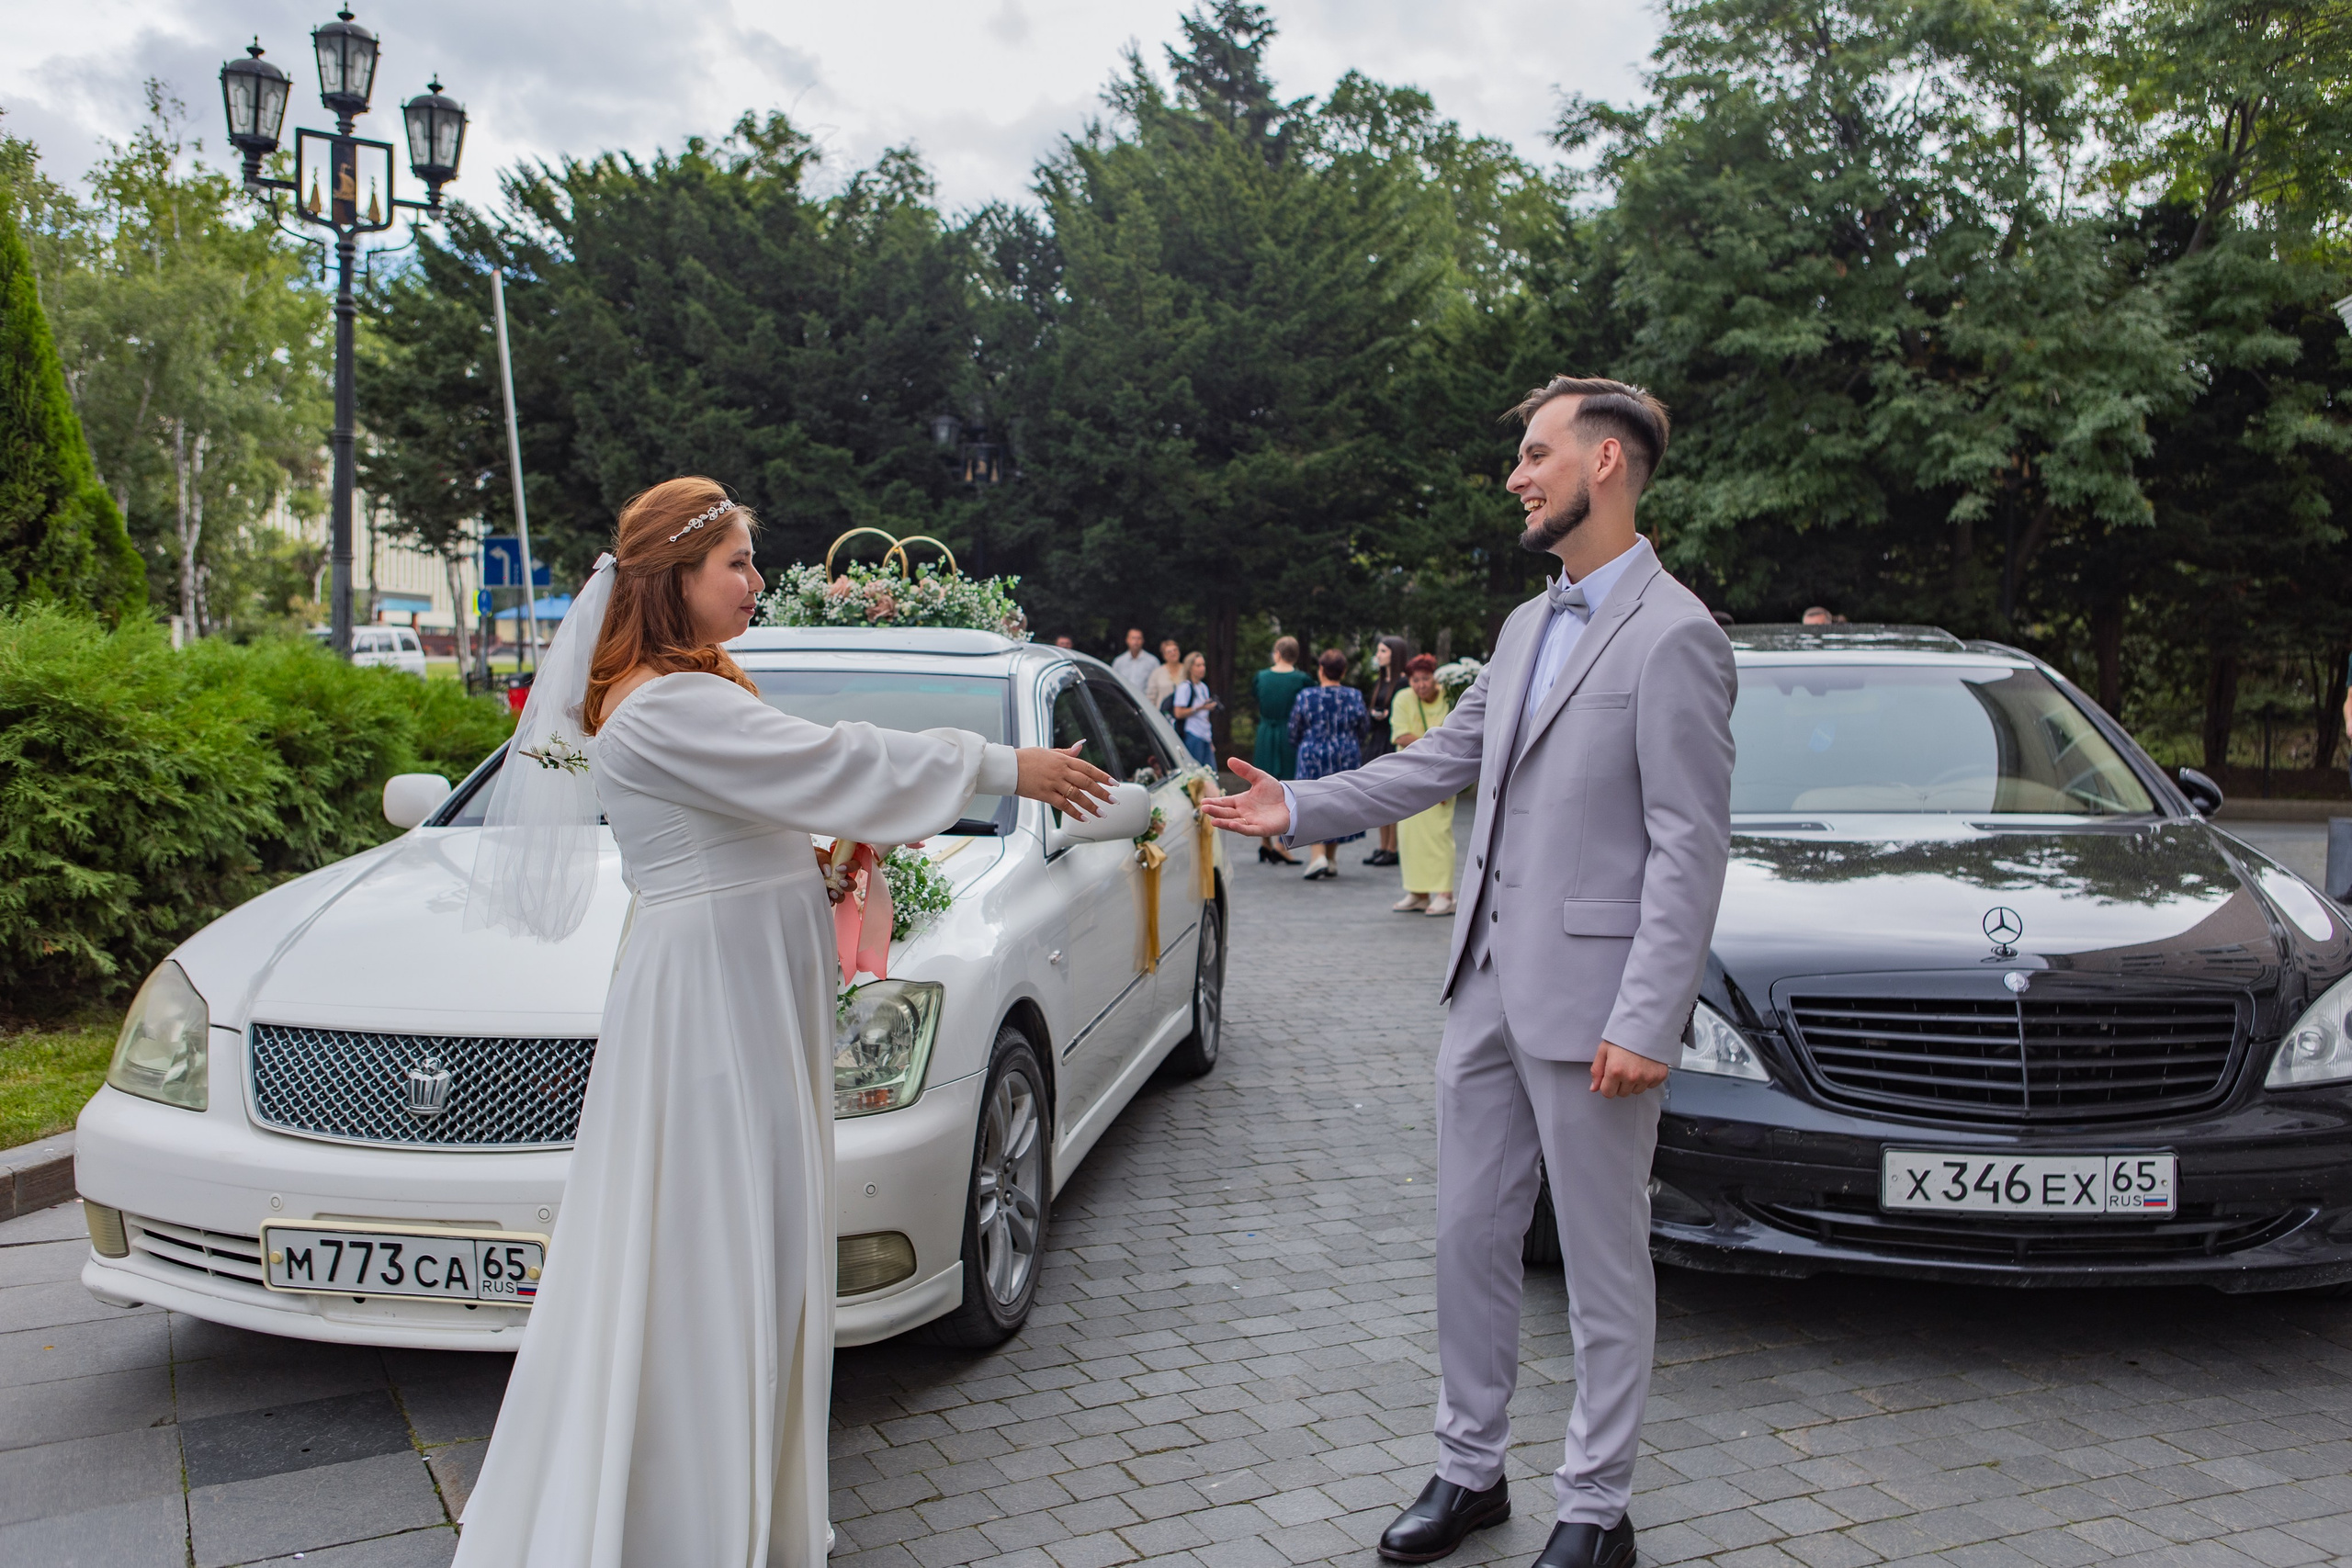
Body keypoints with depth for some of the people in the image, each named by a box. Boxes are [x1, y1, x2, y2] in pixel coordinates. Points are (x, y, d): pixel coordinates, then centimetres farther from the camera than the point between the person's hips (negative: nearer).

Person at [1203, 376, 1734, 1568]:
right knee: (1469, 1237, 16)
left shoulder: (1674, 636, -12)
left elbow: (1690, 846, -16)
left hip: (1588, 998, -8)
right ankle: (1468, 1470, 32)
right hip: (1489, 981, 8)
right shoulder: (1526, 626, 14)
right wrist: (1299, 809, 10)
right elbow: (1442, 760, 18)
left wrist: (1645, 1021, -20)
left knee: (1603, 1264, 7)